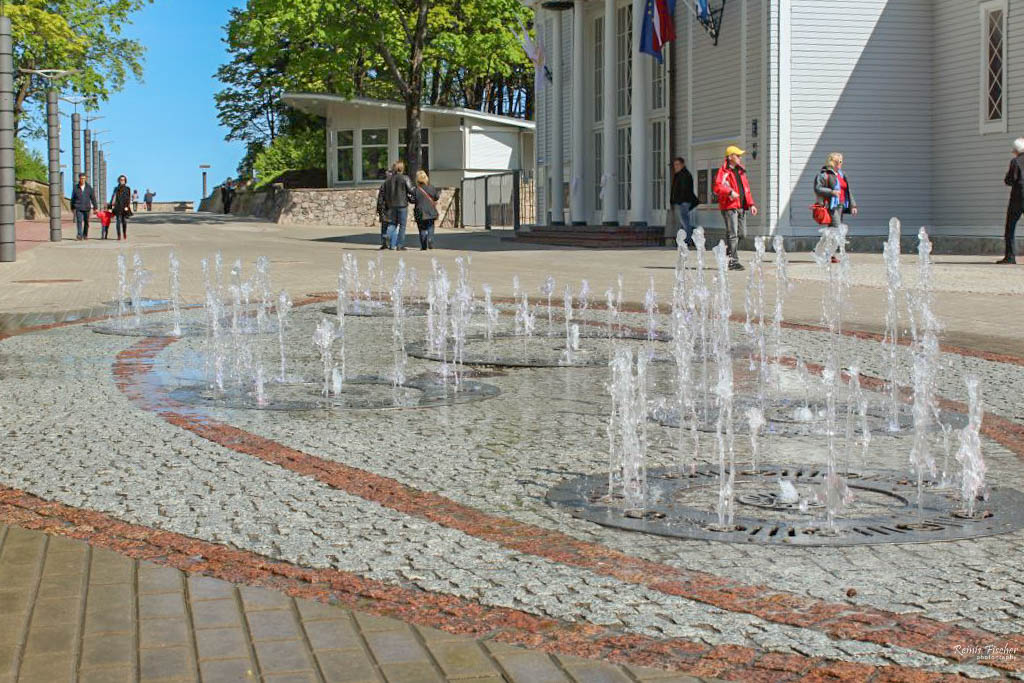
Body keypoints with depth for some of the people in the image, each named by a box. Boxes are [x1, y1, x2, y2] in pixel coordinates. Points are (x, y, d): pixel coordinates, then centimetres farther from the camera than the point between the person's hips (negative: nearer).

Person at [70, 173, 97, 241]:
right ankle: (79, 235, -21)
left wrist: (95, 207, 1)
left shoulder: (89, 187, 2)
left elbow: (93, 198, 4)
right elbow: (73, 199, 12)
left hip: (87, 208, 1)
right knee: (79, 221, -14)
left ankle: (85, 235, 23)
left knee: (86, 222, 9)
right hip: (78, 208, -1)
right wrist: (72, 208, 16)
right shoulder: (76, 188, 2)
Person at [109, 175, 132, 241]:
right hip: (118, 207, 0)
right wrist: (112, 206, 0)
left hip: (125, 208, 0)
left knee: (125, 221, -1)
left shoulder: (128, 189, 7)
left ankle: (124, 233, 25)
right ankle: (119, 236, -8)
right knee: (119, 221, -8)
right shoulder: (116, 189, 10)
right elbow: (114, 198, 9)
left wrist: (127, 206, -10)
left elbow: (129, 199, 2)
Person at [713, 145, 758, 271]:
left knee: (741, 233, 9)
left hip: (741, 207, 8)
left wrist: (751, 204, 17)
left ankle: (728, 252, 24)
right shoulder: (724, 171, -6)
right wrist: (730, 192, -29)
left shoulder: (741, 171, 20)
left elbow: (746, 188, 25)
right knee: (733, 234, -10)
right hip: (729, 207, -8)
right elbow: (717, 187, -17)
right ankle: (733, 261, -8)